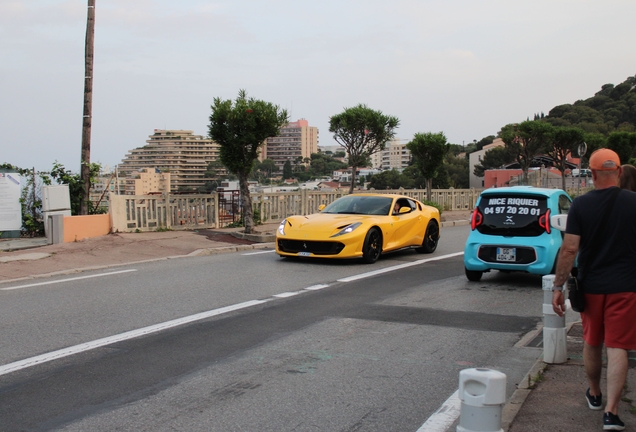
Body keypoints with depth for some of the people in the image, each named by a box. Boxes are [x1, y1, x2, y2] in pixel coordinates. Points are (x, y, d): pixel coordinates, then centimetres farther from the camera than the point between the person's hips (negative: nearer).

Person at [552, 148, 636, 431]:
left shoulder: (580, 205, -6)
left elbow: (569, 249, -11)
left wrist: (558, 286, -5)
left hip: (590, 287, 1)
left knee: (592, 343, 19)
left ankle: (594, 394, 38)